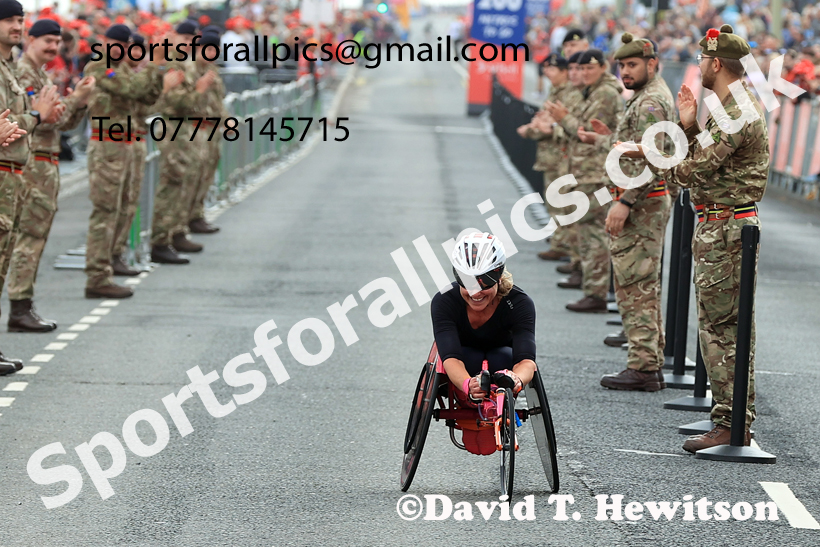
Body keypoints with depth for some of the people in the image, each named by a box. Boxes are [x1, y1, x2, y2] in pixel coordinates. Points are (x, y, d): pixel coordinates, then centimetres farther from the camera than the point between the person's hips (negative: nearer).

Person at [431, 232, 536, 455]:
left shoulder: (519, 303, -31)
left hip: (501, 357, 1)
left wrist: (516, 380, -69)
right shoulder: (444, 301, -31)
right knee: (471, 359, -36)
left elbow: (526, 360, -43)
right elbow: (450, 357, -44)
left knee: (501, 359, -36)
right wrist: (468, 385, -67)